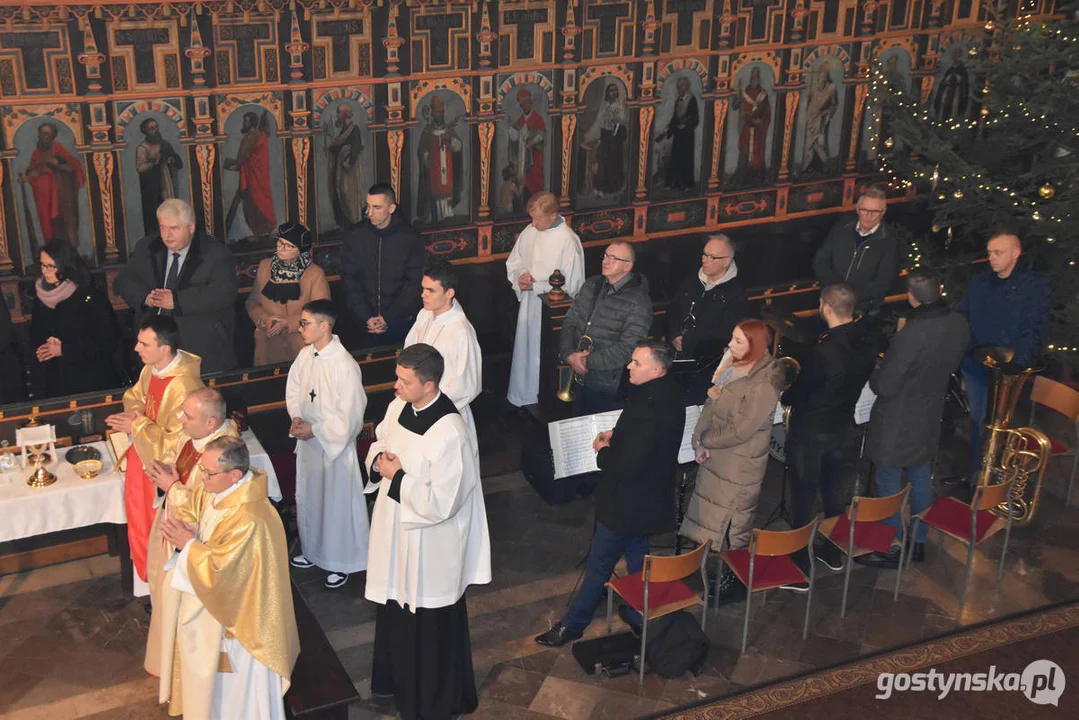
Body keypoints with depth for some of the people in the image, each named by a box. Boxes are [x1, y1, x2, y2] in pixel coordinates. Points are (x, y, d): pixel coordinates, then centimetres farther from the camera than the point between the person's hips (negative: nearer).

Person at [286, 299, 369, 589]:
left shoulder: (345, 366, -24)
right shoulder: (305, 355, -4)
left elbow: (349, 416, -21)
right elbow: (293, 389, 10)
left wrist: (314, 430, -19)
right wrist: (296, 417, -7)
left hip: (335, 443, -7)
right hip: (308, 440, 7)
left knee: (337, 501, 6)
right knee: (307, 497, 21)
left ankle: (342, 562, 23)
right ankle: (314, 552, 41)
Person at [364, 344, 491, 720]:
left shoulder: (449, 434, -31)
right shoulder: (398, 407, -6)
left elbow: (440, 504, -29)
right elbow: (379, 442, 14)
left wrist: (397, 477, -22)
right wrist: (379, 460, -8)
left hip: (429, 543, -8)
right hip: (396, 528, 8)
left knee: (430, 624, 11)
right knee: (397, 609, 26)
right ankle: (400, 678, 49)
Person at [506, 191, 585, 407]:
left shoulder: (569, 241, -19)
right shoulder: (529, 232, 0)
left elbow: (571, 285, -18)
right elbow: (513, 262, 14)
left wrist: (536, 286, -18)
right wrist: (520, 275, -9)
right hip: (528, 304, 6)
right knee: (524, 351, 17)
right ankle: (520, 398, 34)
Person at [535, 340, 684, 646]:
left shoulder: (648, 411, -35)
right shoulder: (668, 392, -4)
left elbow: (626, 468, -31)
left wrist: (603, 451, -13)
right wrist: (615, 435, 1)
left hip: (628, 503, -9)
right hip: (650, 494, 9)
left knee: (599, 563, 7)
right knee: (636, 554, 24)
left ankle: (573, 624, 24)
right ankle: (637, 615, 40)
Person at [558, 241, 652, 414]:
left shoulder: (638, 302, -16)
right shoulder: (591, 285, 7)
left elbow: (627, 349, -22)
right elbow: (570, 322, 7)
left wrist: (588, 361, -20)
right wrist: (569, 354, -11)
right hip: (577, 378, 6)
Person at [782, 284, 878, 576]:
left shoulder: (823, 352, -33)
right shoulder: (867, 338, -10)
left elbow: (796, 393, -20)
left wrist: (784, 395, 2)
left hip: (809, 432, -7)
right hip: (842, 426, 7)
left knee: (803, 497, 6)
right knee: (833, 485, 25)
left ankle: (799, 568, 18)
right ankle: (833, 552, 41)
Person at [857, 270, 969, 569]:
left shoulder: (910, 336, -33)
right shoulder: (959, 325, -10)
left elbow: (884, 387, -24)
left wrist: (873, 373, -4)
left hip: (897, 423, -7)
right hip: (930, 415, 7)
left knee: (889, 484, 10)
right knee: (920, 478, 22)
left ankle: (892, 550, 24)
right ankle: (918, 542, 36)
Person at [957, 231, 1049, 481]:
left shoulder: (1035, 286, -6)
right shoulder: (979, 282, 8)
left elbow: (1035, 330, -11)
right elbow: (961, 318, 9)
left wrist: (1018, 362, -24)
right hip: (975, 365, 4)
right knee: (978, 419, 13)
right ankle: (976, 472, 25)